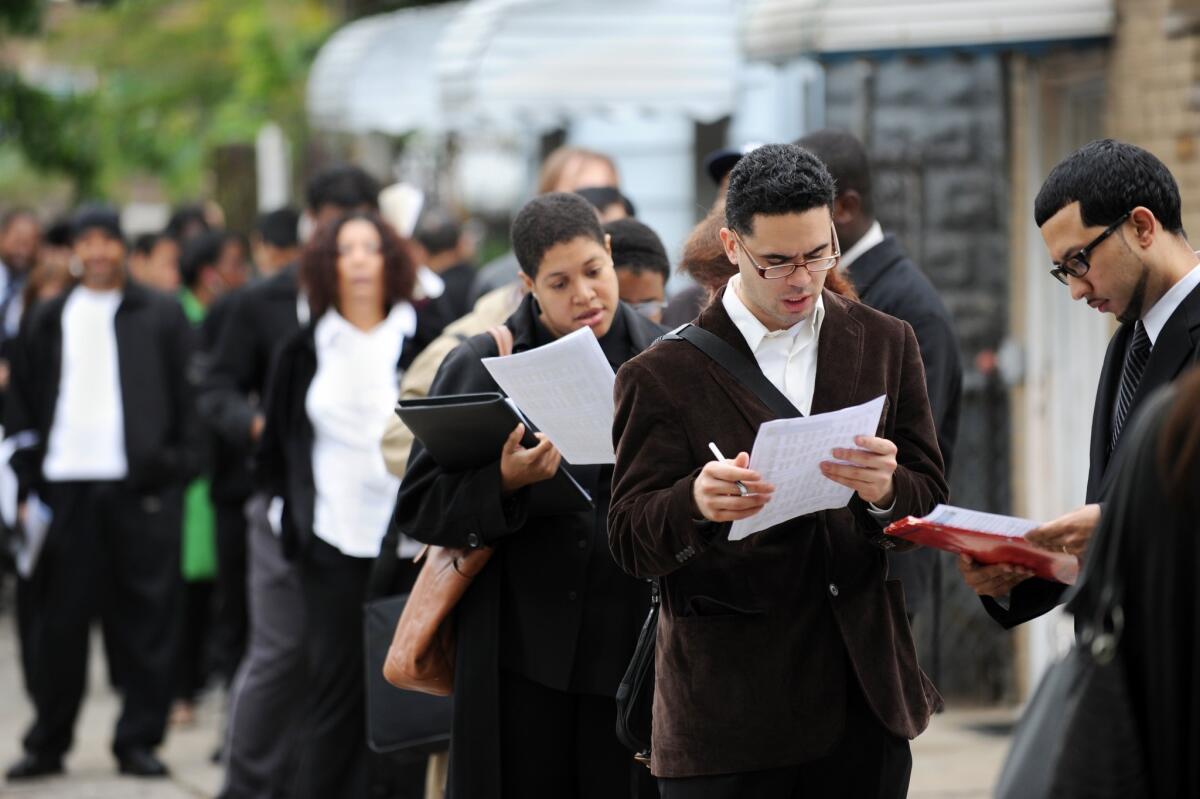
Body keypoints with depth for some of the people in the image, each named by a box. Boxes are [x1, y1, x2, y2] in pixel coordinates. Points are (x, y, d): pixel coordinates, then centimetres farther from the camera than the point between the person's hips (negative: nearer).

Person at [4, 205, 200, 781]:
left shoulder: (160, 316, 6)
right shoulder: (50, 319, 13)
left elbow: (189, 396, 3)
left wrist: (178, 466, -6)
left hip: (141, 487, -2)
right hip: (66, 484, 2)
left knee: (144, 618, 0)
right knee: (59, 620, 4)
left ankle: (138, 739, 6)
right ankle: (47, 742, 12)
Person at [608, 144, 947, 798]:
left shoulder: (885, 344, 10)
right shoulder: (663, 375, -1)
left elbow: (930, 503, 7)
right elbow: (629, 541, -4)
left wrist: (886, 491, -17)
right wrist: (695, 503, -27)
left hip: (864, 696, 3)